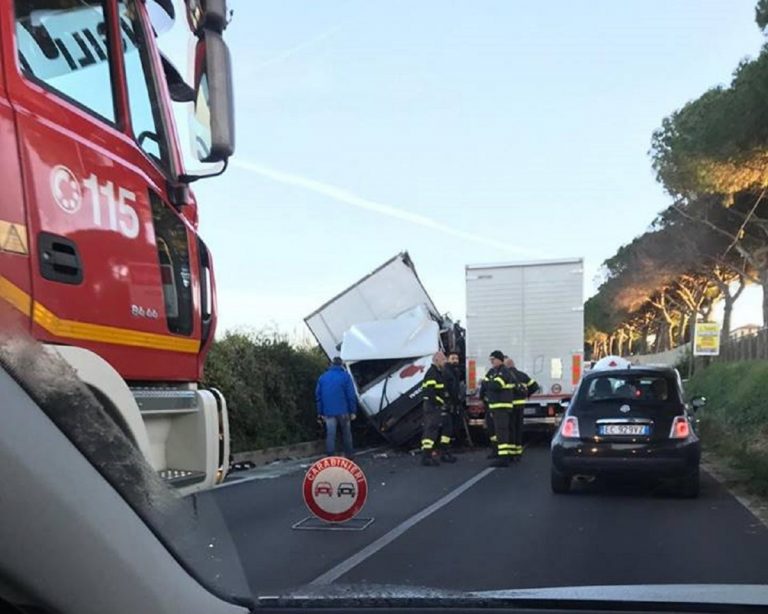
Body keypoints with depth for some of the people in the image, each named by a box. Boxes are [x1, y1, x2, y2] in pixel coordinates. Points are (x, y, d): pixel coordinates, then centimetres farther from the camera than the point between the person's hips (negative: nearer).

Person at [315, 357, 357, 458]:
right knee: (346, 433, 12)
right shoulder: (345, 376, -3)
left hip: (328, 412, 2)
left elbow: (318, 396, 10)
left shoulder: (322, 377, 9)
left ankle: (330, 457, 1)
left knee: (330, 434, 3)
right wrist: (353, 411, -3)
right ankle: (349, 455, 20)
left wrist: (320, 412, 14)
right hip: (343, 411, -2)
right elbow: (351, 395, -7)